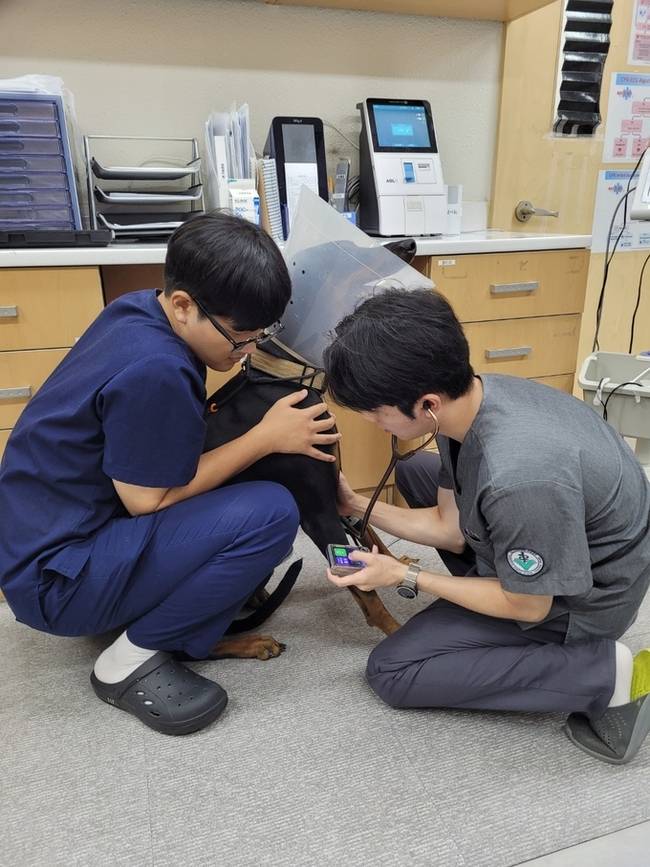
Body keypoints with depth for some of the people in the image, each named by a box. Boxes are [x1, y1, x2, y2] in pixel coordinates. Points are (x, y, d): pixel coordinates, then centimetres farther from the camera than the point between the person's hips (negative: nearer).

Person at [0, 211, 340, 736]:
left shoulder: (143, 309, -2)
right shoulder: (154, 370, -29)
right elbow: (149, 499, -21)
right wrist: (266, 438, -16)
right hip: (55, 576, -9)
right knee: (270, 513, -23)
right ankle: (135, 659, -7)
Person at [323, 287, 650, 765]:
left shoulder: (520, 477, -41)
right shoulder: (468, 397, -15)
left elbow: (527, 607, -21)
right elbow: (451, 527, -2)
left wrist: (406, 577, -15)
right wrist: (358, 506, -1)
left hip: (583, 597, -8)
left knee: (392, 672, -5)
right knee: (415, 472, 15)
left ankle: (609, 673, -5)